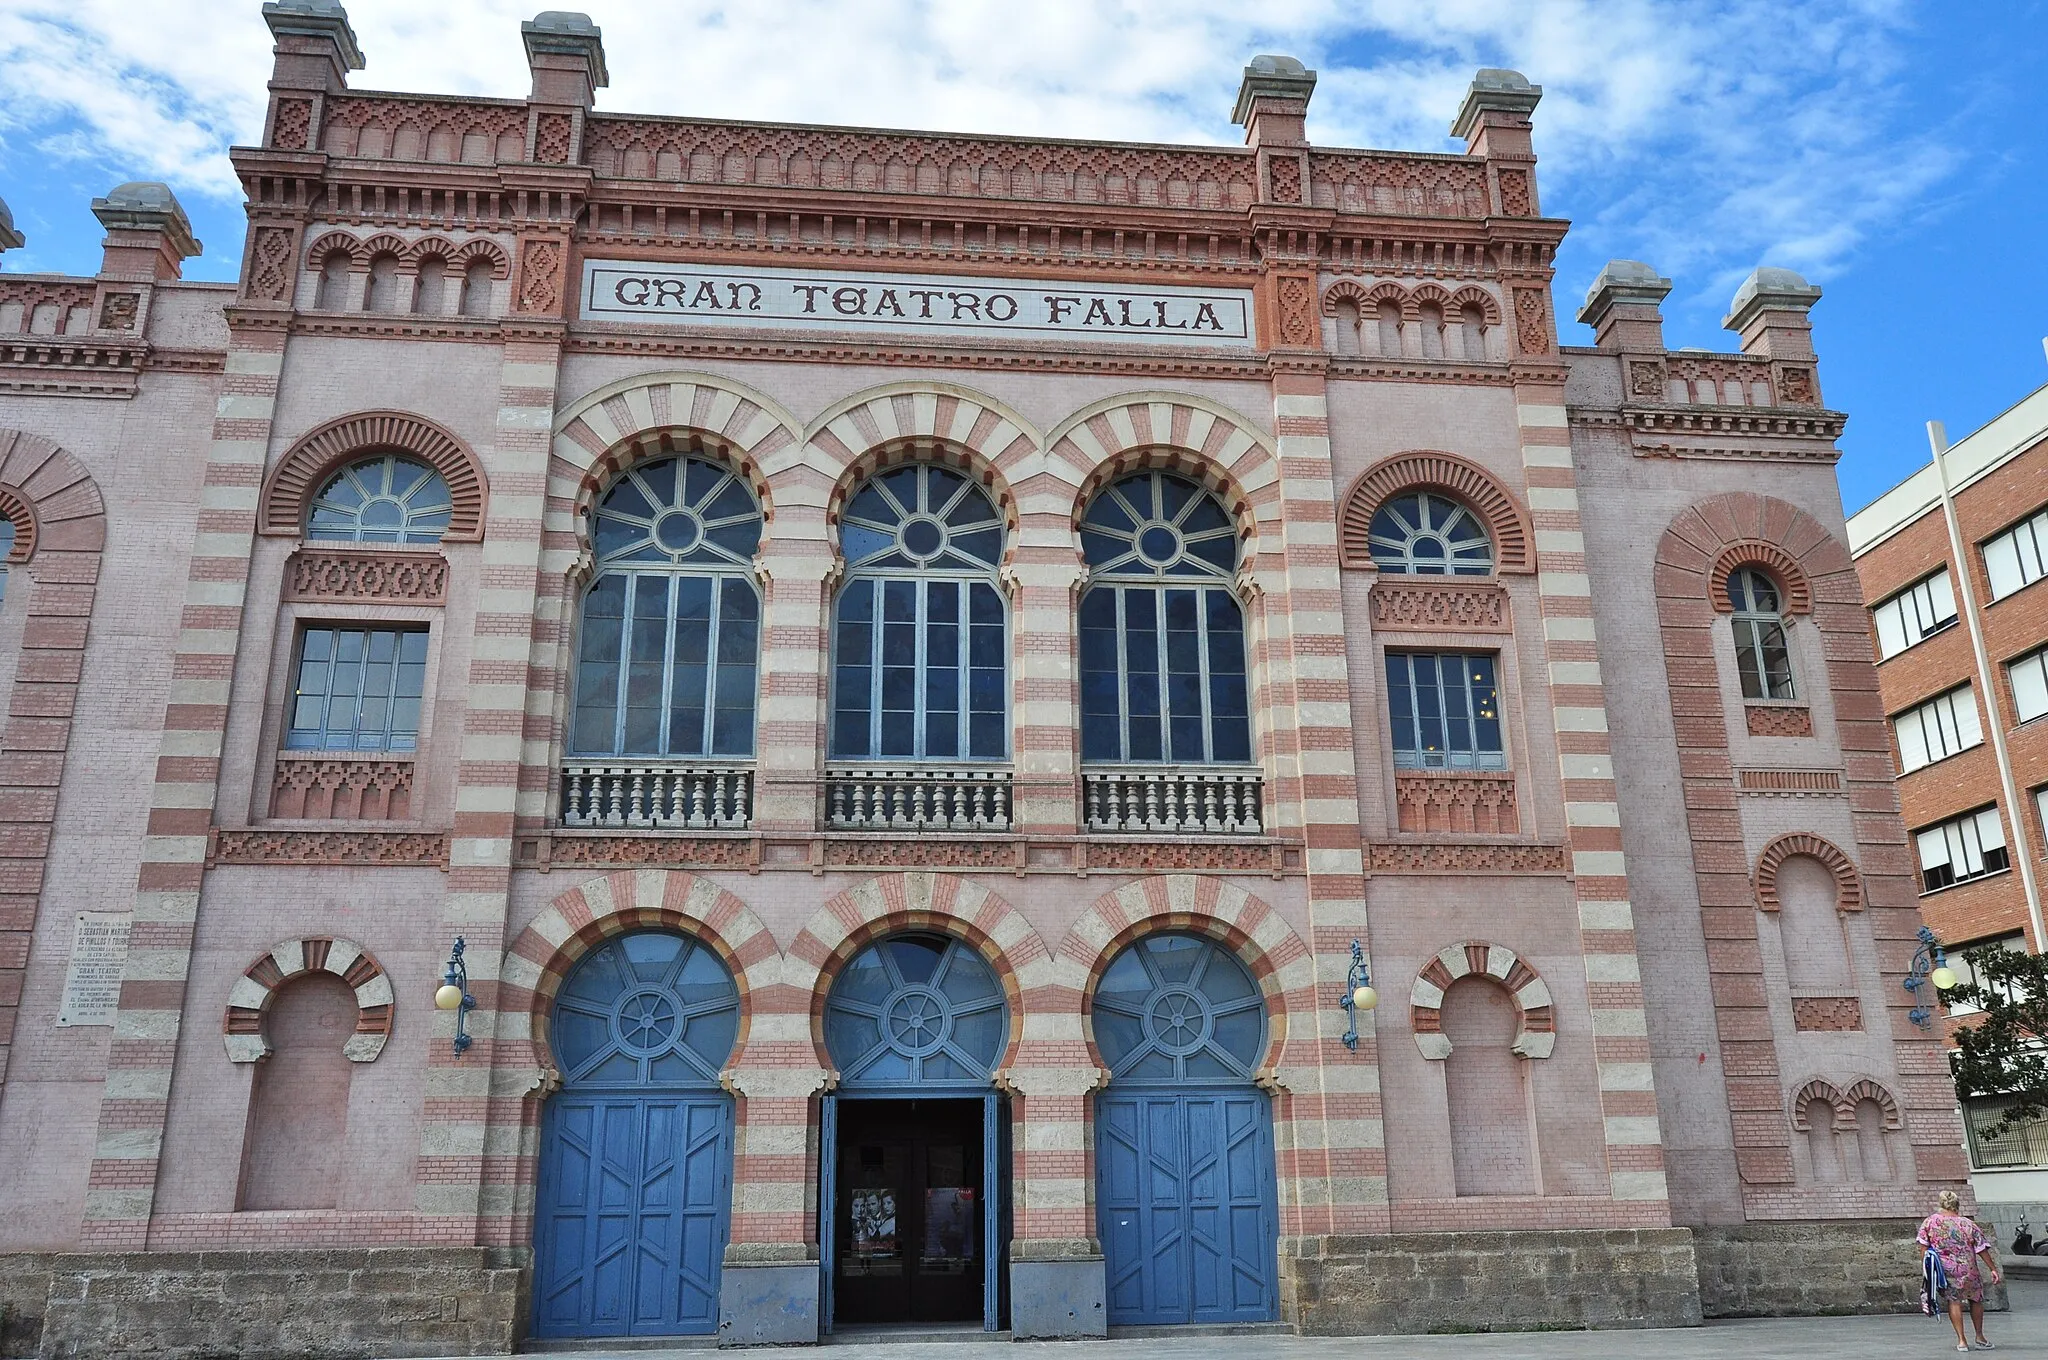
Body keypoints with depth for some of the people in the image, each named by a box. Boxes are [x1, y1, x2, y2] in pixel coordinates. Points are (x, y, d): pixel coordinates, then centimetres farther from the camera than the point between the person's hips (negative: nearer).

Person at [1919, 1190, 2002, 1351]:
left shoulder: (1931, 1221, -2)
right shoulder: (1967, 1224, -4)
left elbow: (1924, 1245, -1)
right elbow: (1982, 1249, -1)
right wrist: (1993, 1269, 7)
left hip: (1945, 1270, 0)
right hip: (1968, 1270, 0)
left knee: (1953, 1301, 6)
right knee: (1975, 1300, 19)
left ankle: (1961, 1340, 0)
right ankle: (1980, 1338, 27)